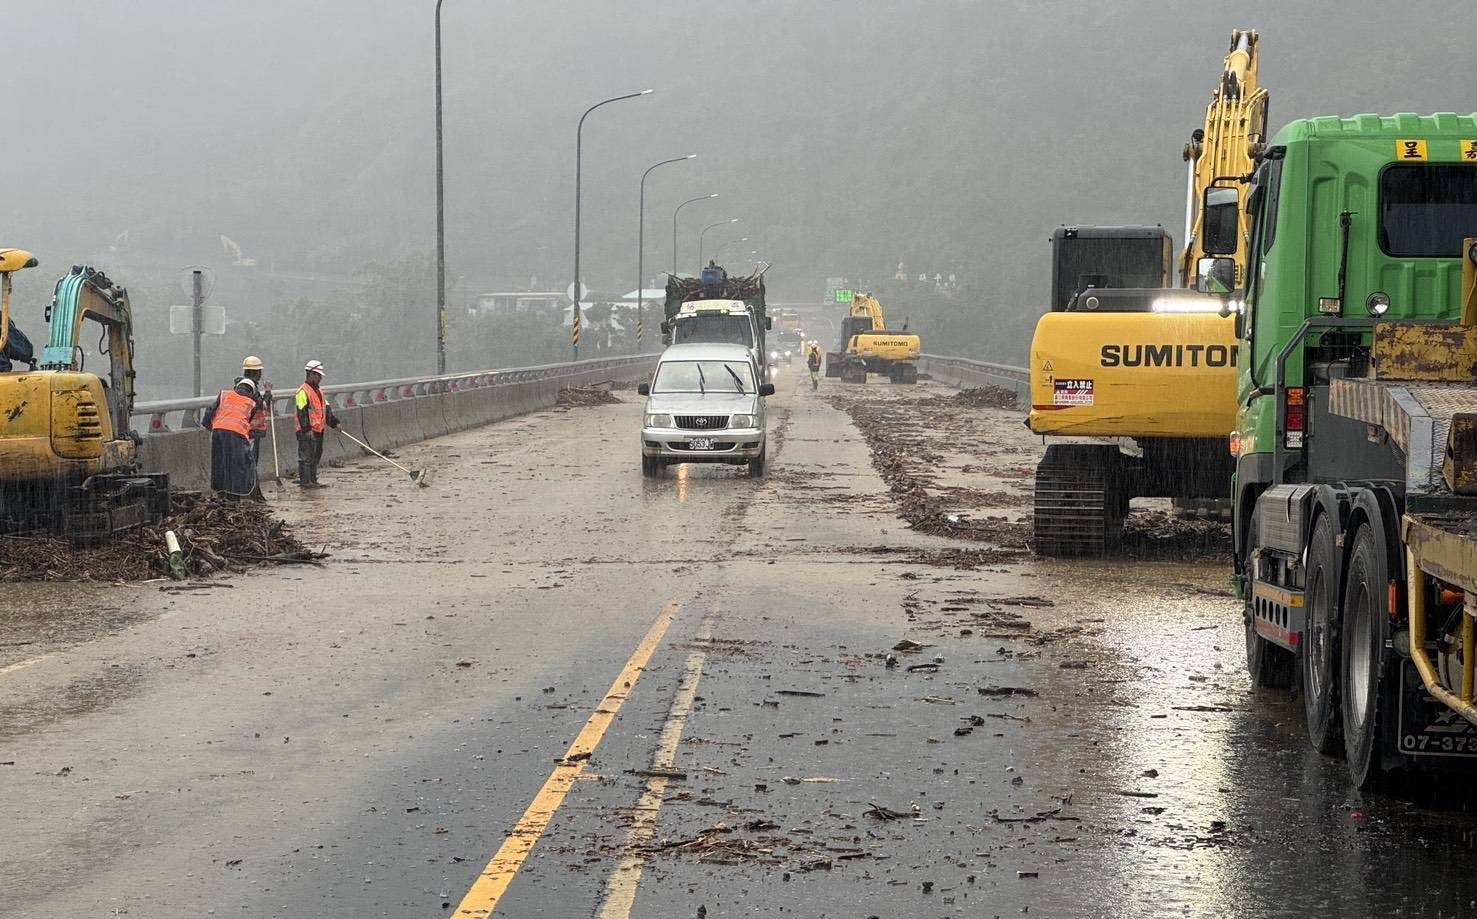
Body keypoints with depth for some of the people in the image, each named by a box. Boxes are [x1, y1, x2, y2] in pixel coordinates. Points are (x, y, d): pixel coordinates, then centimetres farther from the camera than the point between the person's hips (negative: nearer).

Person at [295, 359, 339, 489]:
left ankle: (313, 480, 20)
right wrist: (307, 428, -21)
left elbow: (326, 408, 22)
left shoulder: (319, 391, 18)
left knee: (316, 455, 13)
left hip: (318, 430, 9)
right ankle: (304, 481, -5)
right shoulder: (303, 391, -12)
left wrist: (334, 422, 13)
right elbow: (302, 411, -17)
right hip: (307, 431, -9)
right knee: (306, 456, -7)